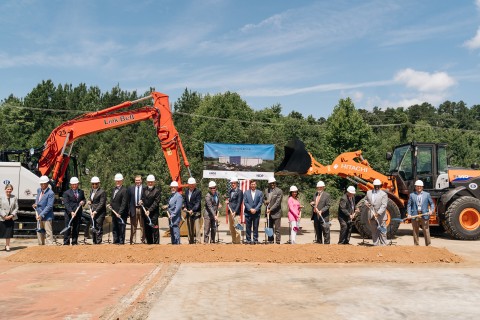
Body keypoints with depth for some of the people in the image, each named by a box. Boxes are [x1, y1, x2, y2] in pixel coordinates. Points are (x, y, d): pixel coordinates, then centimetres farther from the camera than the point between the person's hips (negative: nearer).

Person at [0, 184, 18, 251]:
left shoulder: (14, 198, 3)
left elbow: (16, 208, 4)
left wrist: (12, 215, -8)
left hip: (11, 217, 2)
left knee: (9, 232, 4)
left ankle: (7, 245, 14)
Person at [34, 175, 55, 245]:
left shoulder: (50, 193, -16)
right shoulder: (39, 190, 9)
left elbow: (49, 206, -18)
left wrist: (41, 215, -22)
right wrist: (35, 204, 3)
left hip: (47, 216, -8)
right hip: (39, 215, 8)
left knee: (48, 233, -6)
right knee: (39, 232, 15)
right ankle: (41, 245, 26)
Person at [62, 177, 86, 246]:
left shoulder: (81, 192, 12)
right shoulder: (66, 193, -1)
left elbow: (83, 200, 22)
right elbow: (66, 204, -9)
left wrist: (83, 202, -4)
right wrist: (71, 212, -21)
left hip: (78, 213, 4)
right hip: (69, 213, -3)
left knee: (76, 228, 7)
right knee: (68, 228, -3)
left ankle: (74, 242, 14)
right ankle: (66, 243, 3)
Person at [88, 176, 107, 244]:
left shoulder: (102, 192, -8)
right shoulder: (91, 191, 17)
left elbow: (102, 204, -12)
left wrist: (95, 211, -16)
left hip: (100, 213, -7)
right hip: (93, 212, 7)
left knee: (98, 228, -8)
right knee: (93, 228, 10)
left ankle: (98, 242, -4)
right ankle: (94, 242, 17)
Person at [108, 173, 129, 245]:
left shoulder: (124, 190, -12)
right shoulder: (114, 189, 15)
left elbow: (124, 203, -15)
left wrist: (119, 213, -19)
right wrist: (110, 205, 4)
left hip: (121, 214, -8)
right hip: (114, 213, 8)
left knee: (121, 229, -2)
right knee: (115, 229, 13)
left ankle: (121, 242, 5)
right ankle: (115, 241, 21)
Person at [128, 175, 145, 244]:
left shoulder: (145, 188, 2)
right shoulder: (130, 188, 9)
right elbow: (128, 199, 8)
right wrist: (129, 209, 2)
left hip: (142, 209, -2)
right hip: (133, 209, 2)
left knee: (143, 226, 2)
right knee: (133, 226, 5)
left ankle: (143, 240, 10)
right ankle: (132, 241, 11)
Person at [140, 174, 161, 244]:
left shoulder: (157, 190, -6)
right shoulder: (144, 189, 14)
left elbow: (156, 202, -11)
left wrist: (149, 210, -17)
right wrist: (140, 201, 0)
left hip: (153, 213, -6)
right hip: (144, 212, 6)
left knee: (155, 230, -7)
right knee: (146, 230, 9)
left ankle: (156, 243, -3)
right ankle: (149, 243, 18)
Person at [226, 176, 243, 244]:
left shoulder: (239, 192, -6)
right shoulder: (230, 191, 16)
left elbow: (239, 203, -11)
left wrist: (235, 212, -17)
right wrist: (227, 202, 4)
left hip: (236, 212, -7)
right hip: (230, 211, 7)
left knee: (236, 228, -8)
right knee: (231, 228, 11)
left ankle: (238, 242, 0)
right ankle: (233, 241, 19)